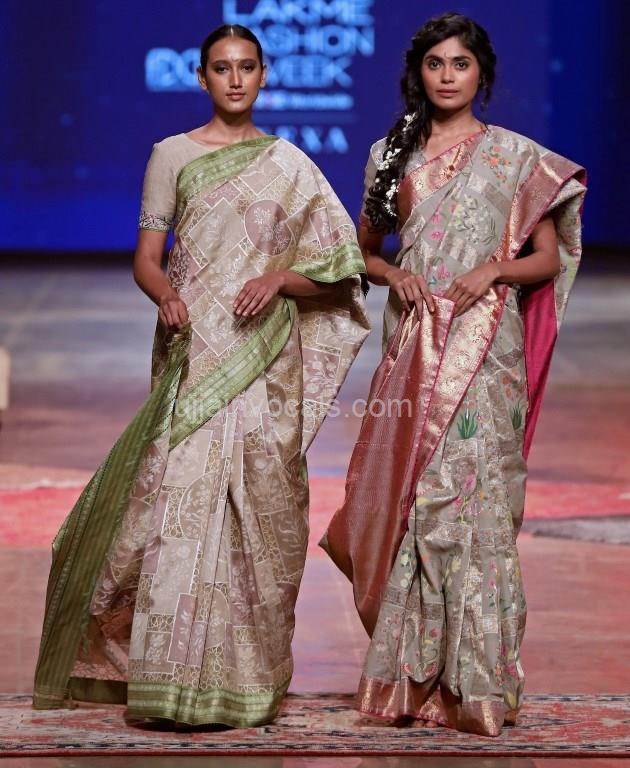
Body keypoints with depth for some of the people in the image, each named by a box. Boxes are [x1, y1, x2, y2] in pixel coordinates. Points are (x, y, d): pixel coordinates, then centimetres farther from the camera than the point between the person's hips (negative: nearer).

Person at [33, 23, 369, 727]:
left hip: (267, 359, 2)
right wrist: (167, 295, -16)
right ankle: (178, 682, -8)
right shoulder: (173, 155, 8)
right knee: (183, 497, -13)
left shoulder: (289, 164, 12)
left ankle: (249, 680, 7)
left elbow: (336, 269, 10)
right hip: (196, 351, -2)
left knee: (261, 506, -1)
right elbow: (146, 258, 5)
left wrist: (280, 278, -9)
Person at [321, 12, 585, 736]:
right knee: (403, 503, 1)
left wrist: (493, 270, -12)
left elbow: (548, 258, 6)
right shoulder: (392, 154, 13)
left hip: (483, 346, -3)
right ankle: (408, 677, 9)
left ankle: (474, 683, -5)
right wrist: (394, 274, -1)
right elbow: (363, 247, 20)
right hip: (412, 347, 3)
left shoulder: (514, 156, 5)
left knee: (472, 501, -9)